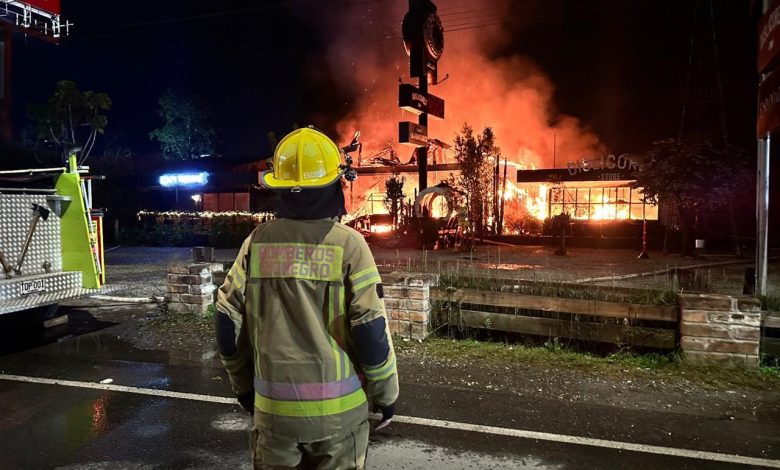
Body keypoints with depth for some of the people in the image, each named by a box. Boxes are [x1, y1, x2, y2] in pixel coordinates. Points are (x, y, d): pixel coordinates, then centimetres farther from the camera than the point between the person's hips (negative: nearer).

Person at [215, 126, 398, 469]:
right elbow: (371, 330, -13)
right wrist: (386, 393, 2)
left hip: (274, 405, 3)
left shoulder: (257, 242, -3)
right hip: (337, 405, -2)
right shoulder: (347, 244, -12)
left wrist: (242, 385, 16)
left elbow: (229, 324, 1)